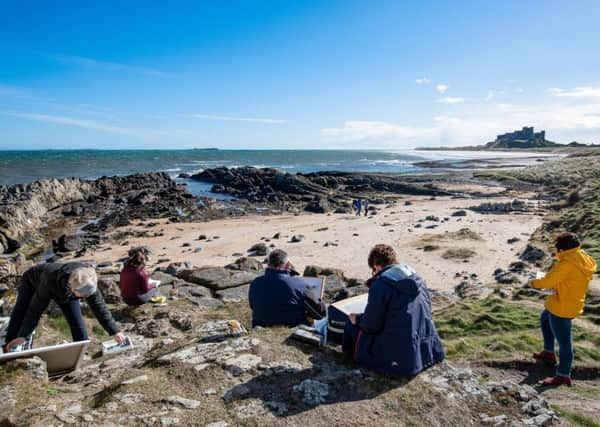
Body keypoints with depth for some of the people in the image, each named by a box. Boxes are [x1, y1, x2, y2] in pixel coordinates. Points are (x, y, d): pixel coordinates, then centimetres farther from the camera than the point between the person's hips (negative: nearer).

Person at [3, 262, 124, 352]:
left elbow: (99, 307, -27)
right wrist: (22, 336, -34)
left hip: (66, 292, 2)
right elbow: (36, 309, -36)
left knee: (77, 324, -11)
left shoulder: (88, 285, -37)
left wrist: (114, 331, -27)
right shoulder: (50, 279, -47)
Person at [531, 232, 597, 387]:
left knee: (564, 341, 0)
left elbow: (548, 281, -22)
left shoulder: (568, 262, -26)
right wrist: (556, 282, 3)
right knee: (545, 318, 30)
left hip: (563, 307, -10)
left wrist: (534, 283, -4)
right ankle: (549, 352, 41)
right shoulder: (585, 259, 3)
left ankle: (563, 376, 12)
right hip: (572, 303, 10)